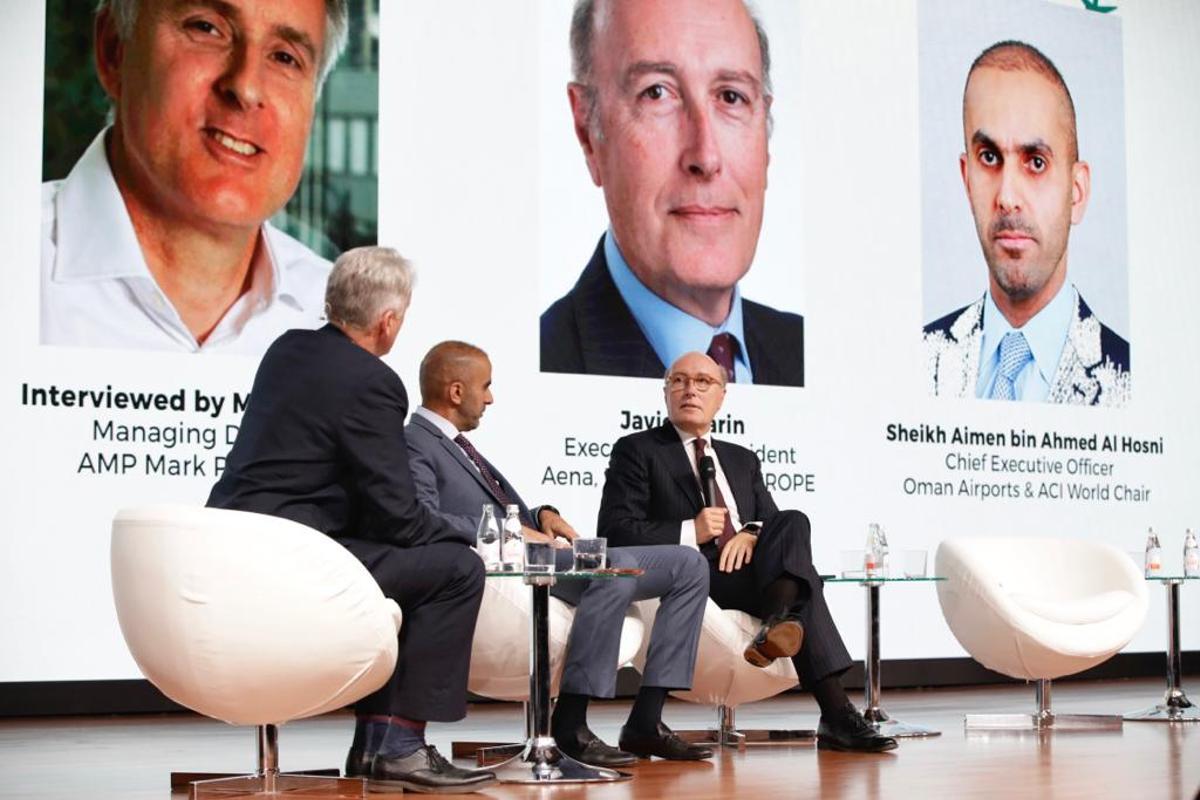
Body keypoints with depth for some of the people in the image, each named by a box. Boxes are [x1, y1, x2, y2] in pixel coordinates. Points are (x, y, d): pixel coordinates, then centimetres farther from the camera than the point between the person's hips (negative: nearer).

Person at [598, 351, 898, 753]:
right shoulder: (636, 451, 9)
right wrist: (690, 532, -16)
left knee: (793, 524, -25)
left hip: (747, 567, 5)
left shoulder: (743, 460, 27)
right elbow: (614, 531, -3)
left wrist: (753, 535, -8)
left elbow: (775, 522, 18)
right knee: (803, 586, -25)